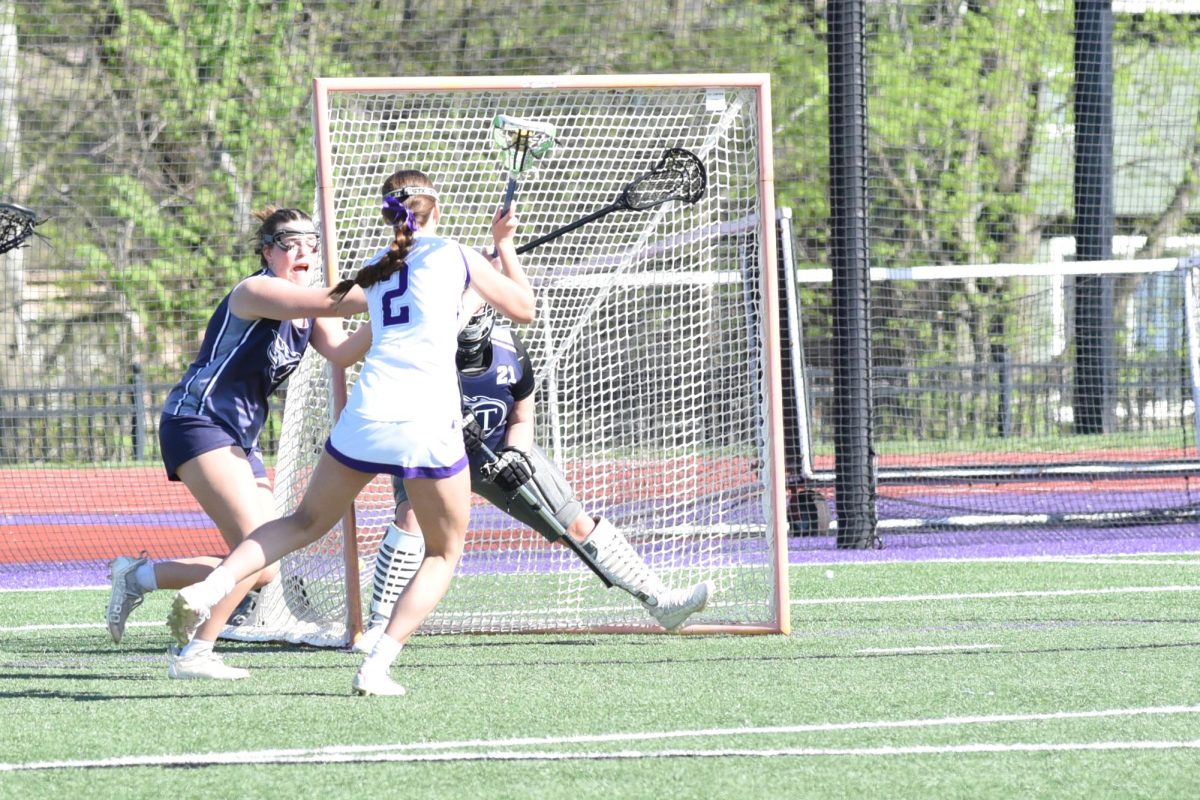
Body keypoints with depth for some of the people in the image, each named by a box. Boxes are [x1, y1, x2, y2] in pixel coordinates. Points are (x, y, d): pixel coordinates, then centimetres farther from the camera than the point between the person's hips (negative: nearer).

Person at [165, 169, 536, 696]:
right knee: (444, 553, 13)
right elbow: (524, 308, 16)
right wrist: (505, 245, 31)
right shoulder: (455, 256, 6)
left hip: (366, 414, 4)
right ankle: (378, 665, -3)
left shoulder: (375, 270, 19)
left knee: (307, 522, 20)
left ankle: (208, 588, -2)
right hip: (428, 424, -4)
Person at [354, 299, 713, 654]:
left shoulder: (509, 350, -16)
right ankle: (379, 625, -23)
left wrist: (514, 455, -22)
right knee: (411, 515, -32)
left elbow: (522, 421, -3)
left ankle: (660, 602, 7)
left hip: (498, 450, 2)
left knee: (578, 525, -1)